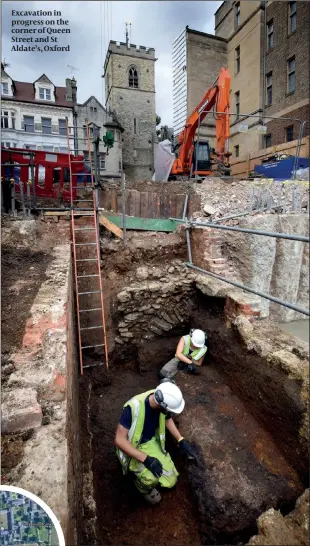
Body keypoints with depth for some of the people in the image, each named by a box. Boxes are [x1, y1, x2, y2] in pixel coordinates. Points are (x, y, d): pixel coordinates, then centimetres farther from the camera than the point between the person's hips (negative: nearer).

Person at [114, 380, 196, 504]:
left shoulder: (162, 400, -19)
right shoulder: (134, 407, -38)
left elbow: (167, 419, 5)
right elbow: (119, 440, -32)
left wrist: (181, 441, -4)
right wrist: (146, 459, -35)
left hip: (151, 442, 5)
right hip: (132, 448, -5)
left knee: (170, 481, 1)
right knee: (152, 478, -29)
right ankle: (143, 487, 6)